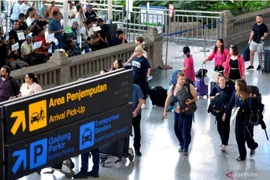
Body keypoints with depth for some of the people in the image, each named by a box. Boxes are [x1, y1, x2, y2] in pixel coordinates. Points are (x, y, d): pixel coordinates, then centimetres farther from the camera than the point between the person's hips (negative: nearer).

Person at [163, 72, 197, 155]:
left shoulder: (190, 86, -12)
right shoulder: (173, 87, -4)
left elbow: (195, 98, -7)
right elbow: (168, 99, 4)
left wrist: (191, 101, -29)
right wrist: (165, 111, 4)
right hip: (177, 111, 3)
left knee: (186, 130, -5)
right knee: (177, 129, 11)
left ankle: (186, 148, 12)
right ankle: (181, 144, 36)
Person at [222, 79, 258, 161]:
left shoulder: (248, 95, -22)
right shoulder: (235, 93, -7)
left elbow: (250, 108, -19)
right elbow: (231, 104, 6)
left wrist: (252, 99, -33)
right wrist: (225, 113, 10)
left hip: (248, 118, -5)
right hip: (239, 118, 5)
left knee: (247, 137, 0)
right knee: (239, 136, 6)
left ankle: (253, 147, 36)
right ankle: (242, 155, 21)